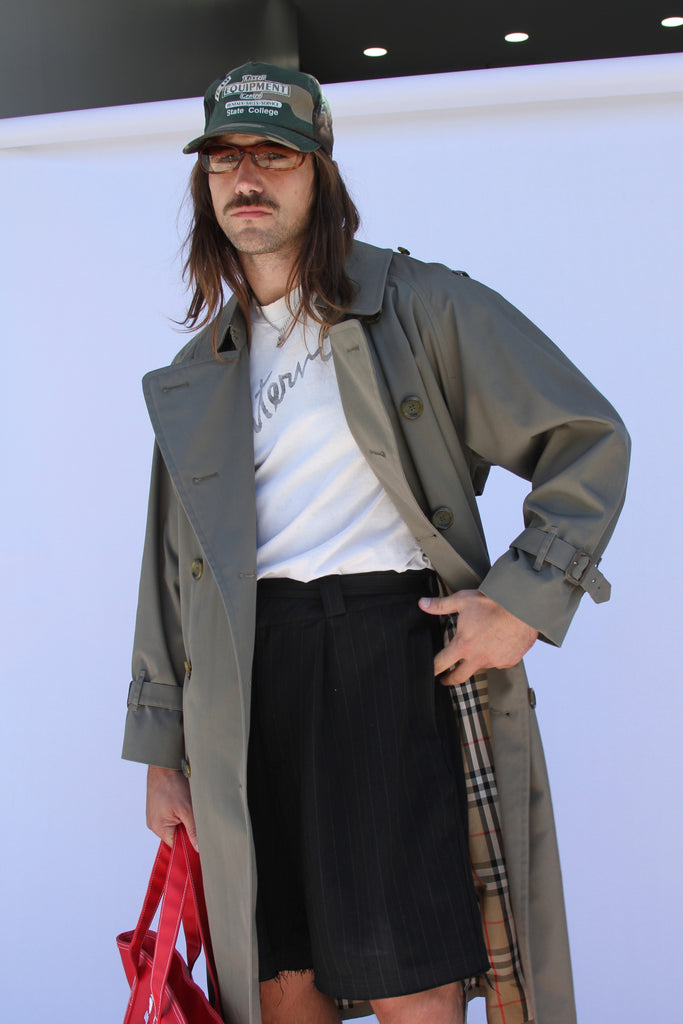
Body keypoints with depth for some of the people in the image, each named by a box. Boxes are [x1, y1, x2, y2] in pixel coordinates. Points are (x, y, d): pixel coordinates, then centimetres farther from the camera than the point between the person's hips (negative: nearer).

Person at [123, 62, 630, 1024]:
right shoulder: (194, 380, 16)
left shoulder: (422, 307, 2)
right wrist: (163, 750, 14)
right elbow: (174, 570, 18)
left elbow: (589, 441, 2)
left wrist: (526, 596, -9)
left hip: (398, 655, -4)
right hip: (251, 683, 4)